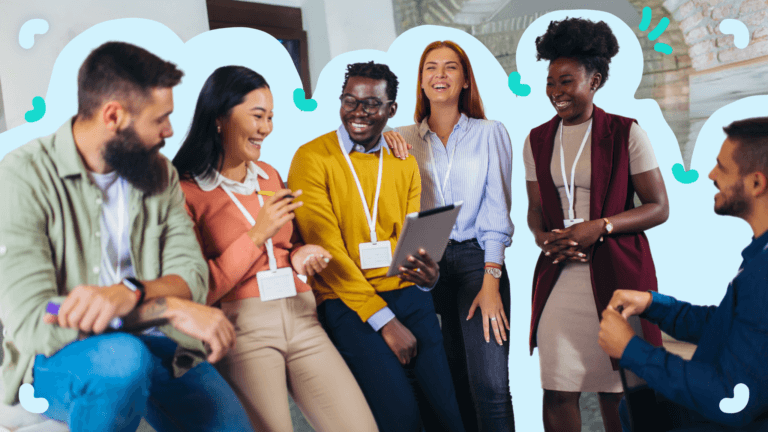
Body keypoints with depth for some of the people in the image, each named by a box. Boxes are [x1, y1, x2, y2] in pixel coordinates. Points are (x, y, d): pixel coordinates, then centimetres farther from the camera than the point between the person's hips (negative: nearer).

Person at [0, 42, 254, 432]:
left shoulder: (159, 173, 5)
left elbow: (191, 273, -5)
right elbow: (33, 322, -21)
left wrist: (128, 294, -27)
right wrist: (170, 307, -24)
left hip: (150, 344, 4)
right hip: (58, 358, -4)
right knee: (122, 357, -35)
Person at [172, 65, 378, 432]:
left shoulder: (269, 176, 17)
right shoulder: (184, 191, -4)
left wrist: (298, 255, 5)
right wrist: (257, 236, -13)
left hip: (300, 317, 6)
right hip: (240, 324, -5)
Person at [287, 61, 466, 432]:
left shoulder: (404, 163, 13)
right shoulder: (312, 158, -4)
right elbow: (326, 248, -10)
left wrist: (427, 273, -14)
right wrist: (385, 320, -13)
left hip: (406, 294, 5)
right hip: (347, 302, -4)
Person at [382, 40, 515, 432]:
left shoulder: (490, 133, 5)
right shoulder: (405, 139, 10)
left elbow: (496, 212, -1)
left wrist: (490, 282, -10)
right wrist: (383, 139, -5)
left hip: (477, 259, -2)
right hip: (426, 264, 2)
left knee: (490, 386, -11)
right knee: (455, 383, 7)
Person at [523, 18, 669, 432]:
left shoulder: (626, 133, -3)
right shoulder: (537, 140, 9)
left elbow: (658, 207, -3)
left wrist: (600, 227, -16)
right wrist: (543, 236, -7)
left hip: (616, 273, -3)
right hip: (558, 272, 3)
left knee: (615, 389, 6)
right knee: (557, 390, 2)